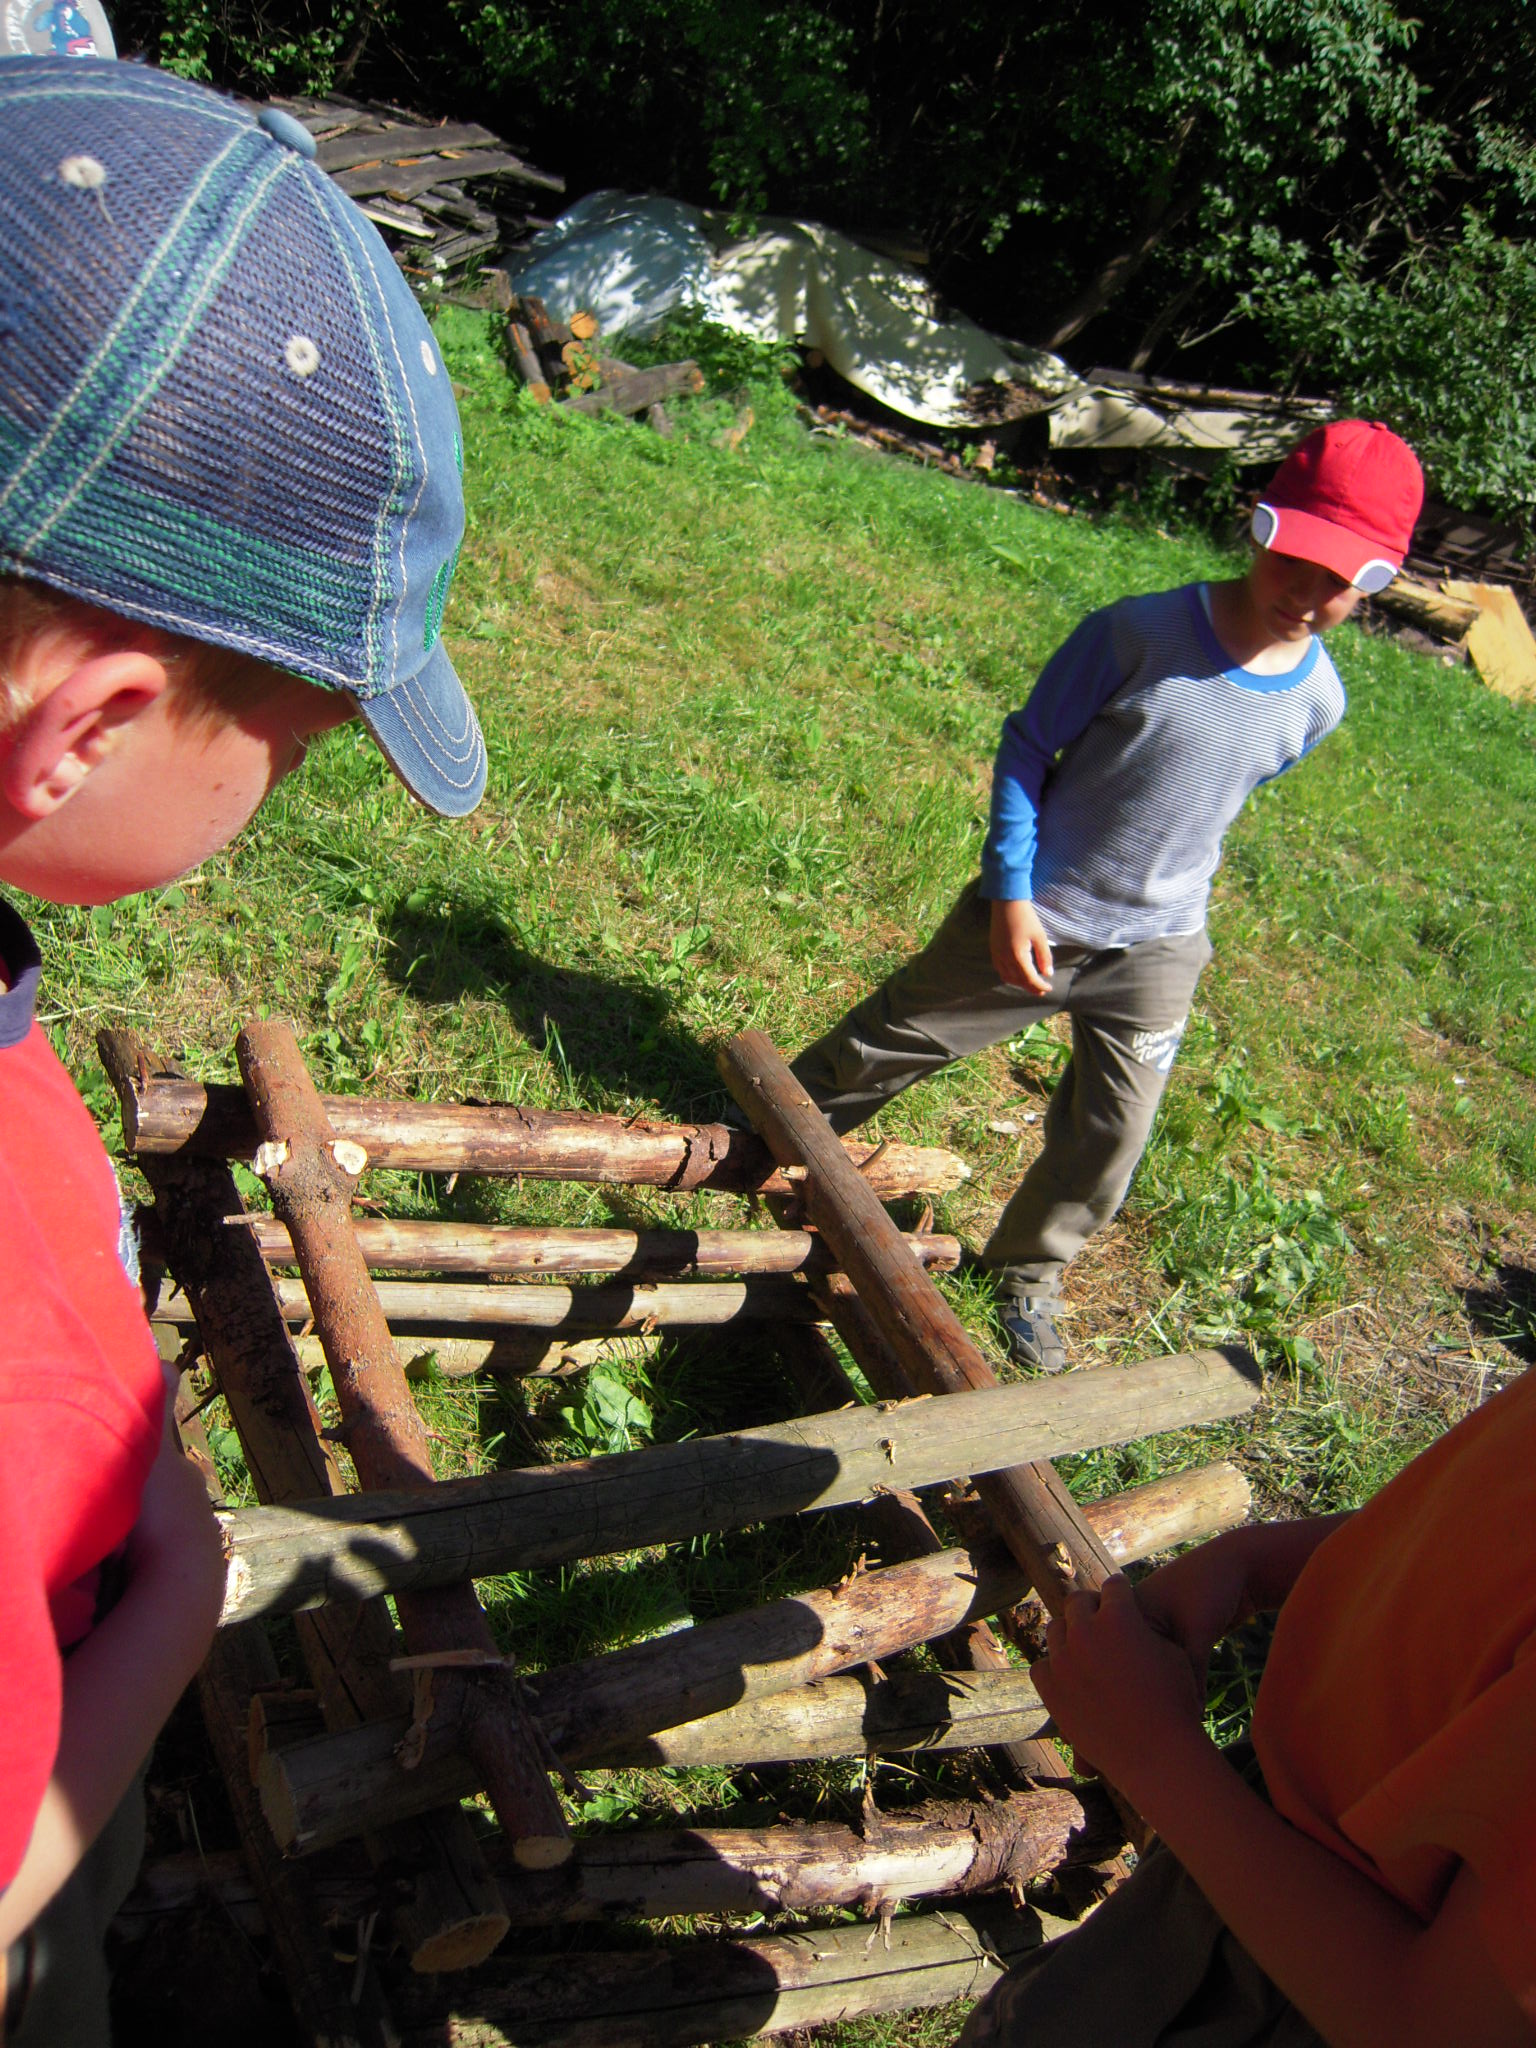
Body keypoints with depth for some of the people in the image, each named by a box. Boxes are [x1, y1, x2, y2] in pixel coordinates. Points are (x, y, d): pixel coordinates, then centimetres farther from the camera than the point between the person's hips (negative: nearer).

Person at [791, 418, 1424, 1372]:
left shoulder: (1317, 702, -7)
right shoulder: (1140, 632, -20)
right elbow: (1028, 746, -12)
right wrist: (1011, 893, -16)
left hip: (1156, 946, 4)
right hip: (1031, 919, -3)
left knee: (1112, 1133, 11)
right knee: (887, 1044, 10)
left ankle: (1030, 1273, 37)